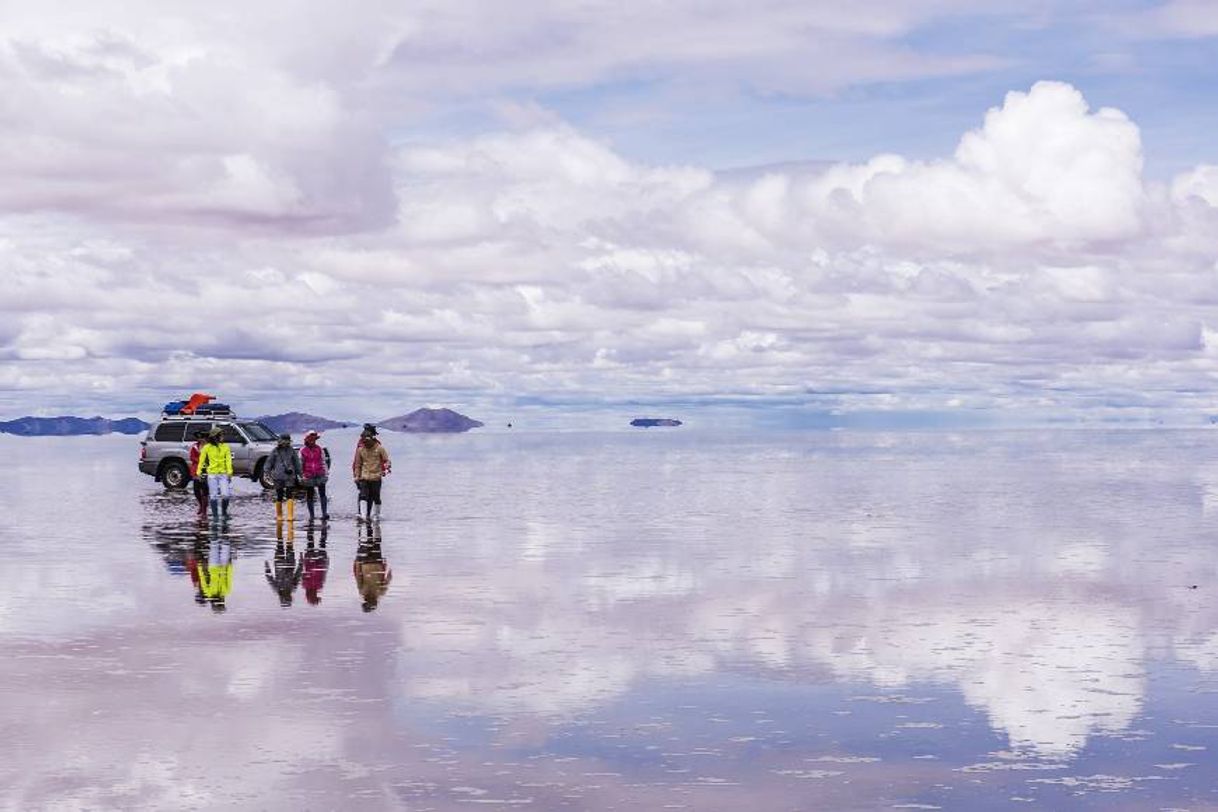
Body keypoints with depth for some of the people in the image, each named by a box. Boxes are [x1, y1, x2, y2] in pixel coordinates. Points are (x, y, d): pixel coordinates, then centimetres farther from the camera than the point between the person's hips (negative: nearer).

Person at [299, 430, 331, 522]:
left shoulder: (320, 449, 5)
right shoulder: (303, 450, 1)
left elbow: (324, 461, 10)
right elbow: (300, 464, 4)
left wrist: (326, 472, 6)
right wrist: (302, 475, -1)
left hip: (320, 475, 0)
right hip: (308, 476, 0)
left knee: (322, 494, -11)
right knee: (309, 496, 7)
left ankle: (325, 513, -14)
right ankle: (311, 515, 15)